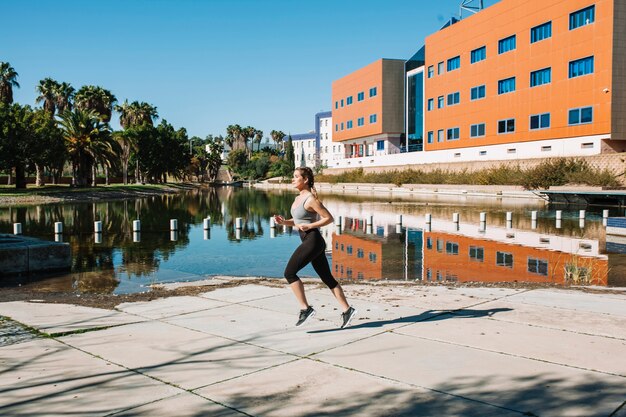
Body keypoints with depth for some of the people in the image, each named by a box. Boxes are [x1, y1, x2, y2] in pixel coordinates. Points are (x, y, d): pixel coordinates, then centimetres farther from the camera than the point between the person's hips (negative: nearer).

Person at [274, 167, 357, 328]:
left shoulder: (310, 199, -13)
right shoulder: (298, 198, 14)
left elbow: (329, 218, -12)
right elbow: (297, 221, 22)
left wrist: (309, 226, -17)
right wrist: (283, 221, 5)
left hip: (313, 241, -10)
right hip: (309, 242, 10)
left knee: (289, 273, -8)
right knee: (327, 278, 11)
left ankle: (305, 309, -3)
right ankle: (347, 309, 15)